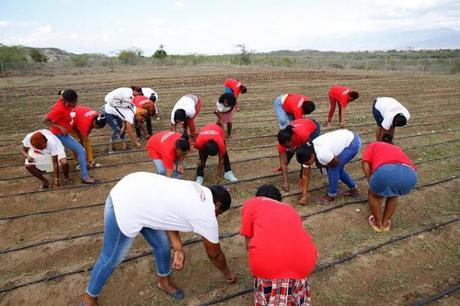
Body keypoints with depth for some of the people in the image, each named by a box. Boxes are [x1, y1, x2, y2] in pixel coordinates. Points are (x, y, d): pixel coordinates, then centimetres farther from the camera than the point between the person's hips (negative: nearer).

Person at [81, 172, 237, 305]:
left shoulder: (198, 190, 10)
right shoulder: (207, 217, -9)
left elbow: (169, 209, 12)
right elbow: (215, 255, 8)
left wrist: (177, 247, 6)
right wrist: (228, 273, 27)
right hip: (125, 207, -9)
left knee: (162, 245, 19)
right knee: (111, 259, 13)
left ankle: (164, 282, 44)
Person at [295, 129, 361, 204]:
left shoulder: (322, 154, -36)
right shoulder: (307, 154, -10)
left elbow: (336, 162, -15)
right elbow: (305, 175, -2)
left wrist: (321, 165, -1)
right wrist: (304, 195, -2)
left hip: (353, 143, -8)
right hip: (345, 138, 8)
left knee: (333, 169, -10)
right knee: (338, 168, 15)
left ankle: (331, 195, 9)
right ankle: (354, 189, 33)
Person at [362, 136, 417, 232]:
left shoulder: (372, 145, 33)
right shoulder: (397, 148, 44)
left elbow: (366, 165, 13)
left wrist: (373, 184, 27)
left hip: (386, 170, -4)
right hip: (410, 174, 5)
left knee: (373, 194, 29)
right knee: (393, 195, 38)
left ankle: (378, 223, 40)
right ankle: (385, 223, 44)